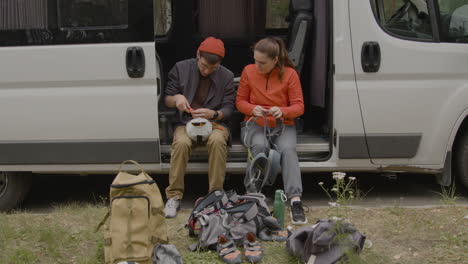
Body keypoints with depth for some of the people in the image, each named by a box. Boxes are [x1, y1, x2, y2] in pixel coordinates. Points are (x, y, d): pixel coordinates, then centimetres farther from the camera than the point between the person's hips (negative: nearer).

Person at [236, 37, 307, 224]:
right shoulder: (249, 71, 2)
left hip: (283, 125, -1)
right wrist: (253, 109, -15)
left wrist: (282, 111, -25)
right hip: (256, 124, 1)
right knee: (260, 146, -34)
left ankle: (295, 200, -39)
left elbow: (299, 106, -4)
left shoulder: (290, 74, -3)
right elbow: (240, 101, 8)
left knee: (288, 149, -32)